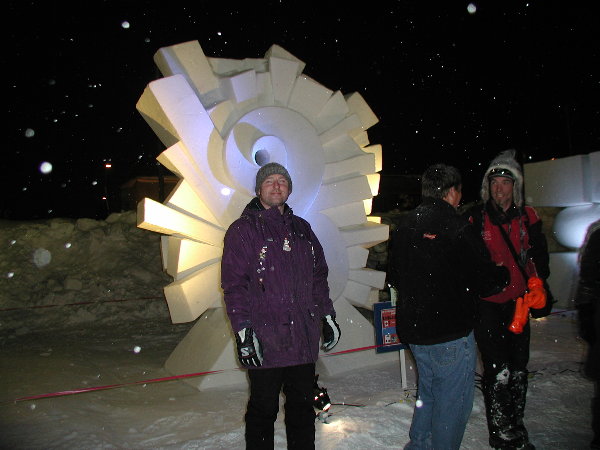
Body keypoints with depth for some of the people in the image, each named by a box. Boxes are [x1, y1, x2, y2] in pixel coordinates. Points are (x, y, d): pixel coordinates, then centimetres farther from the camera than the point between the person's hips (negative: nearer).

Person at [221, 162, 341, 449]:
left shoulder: (301, 229, 15)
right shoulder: (242, 230, -2)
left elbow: (319, 277, 19)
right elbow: (233, 285, -8)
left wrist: (328, 317, 14)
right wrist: (243, 331, -14)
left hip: (304, 338, 5)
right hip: (265, 341, -5)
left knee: (302, 406, 16)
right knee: (264, 409, 8)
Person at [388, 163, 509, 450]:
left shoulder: (405, 226, 6)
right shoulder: (457, 227, -17)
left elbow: (394, 277, 14)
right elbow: (485, 281, -16)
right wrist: (504, 274, 5)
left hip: (412, 329, 8)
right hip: (450, 333, -8)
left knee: (428, 392, 24)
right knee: (453, 403, 7)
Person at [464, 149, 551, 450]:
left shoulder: (528, 217, 4)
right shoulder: (475, 218, -6)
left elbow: (539, 257, 13)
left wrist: (537, 285, 0)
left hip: (518, 303, 4)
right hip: (486, 305, -4)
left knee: (519, 370, 13)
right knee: (499, 372, -7)